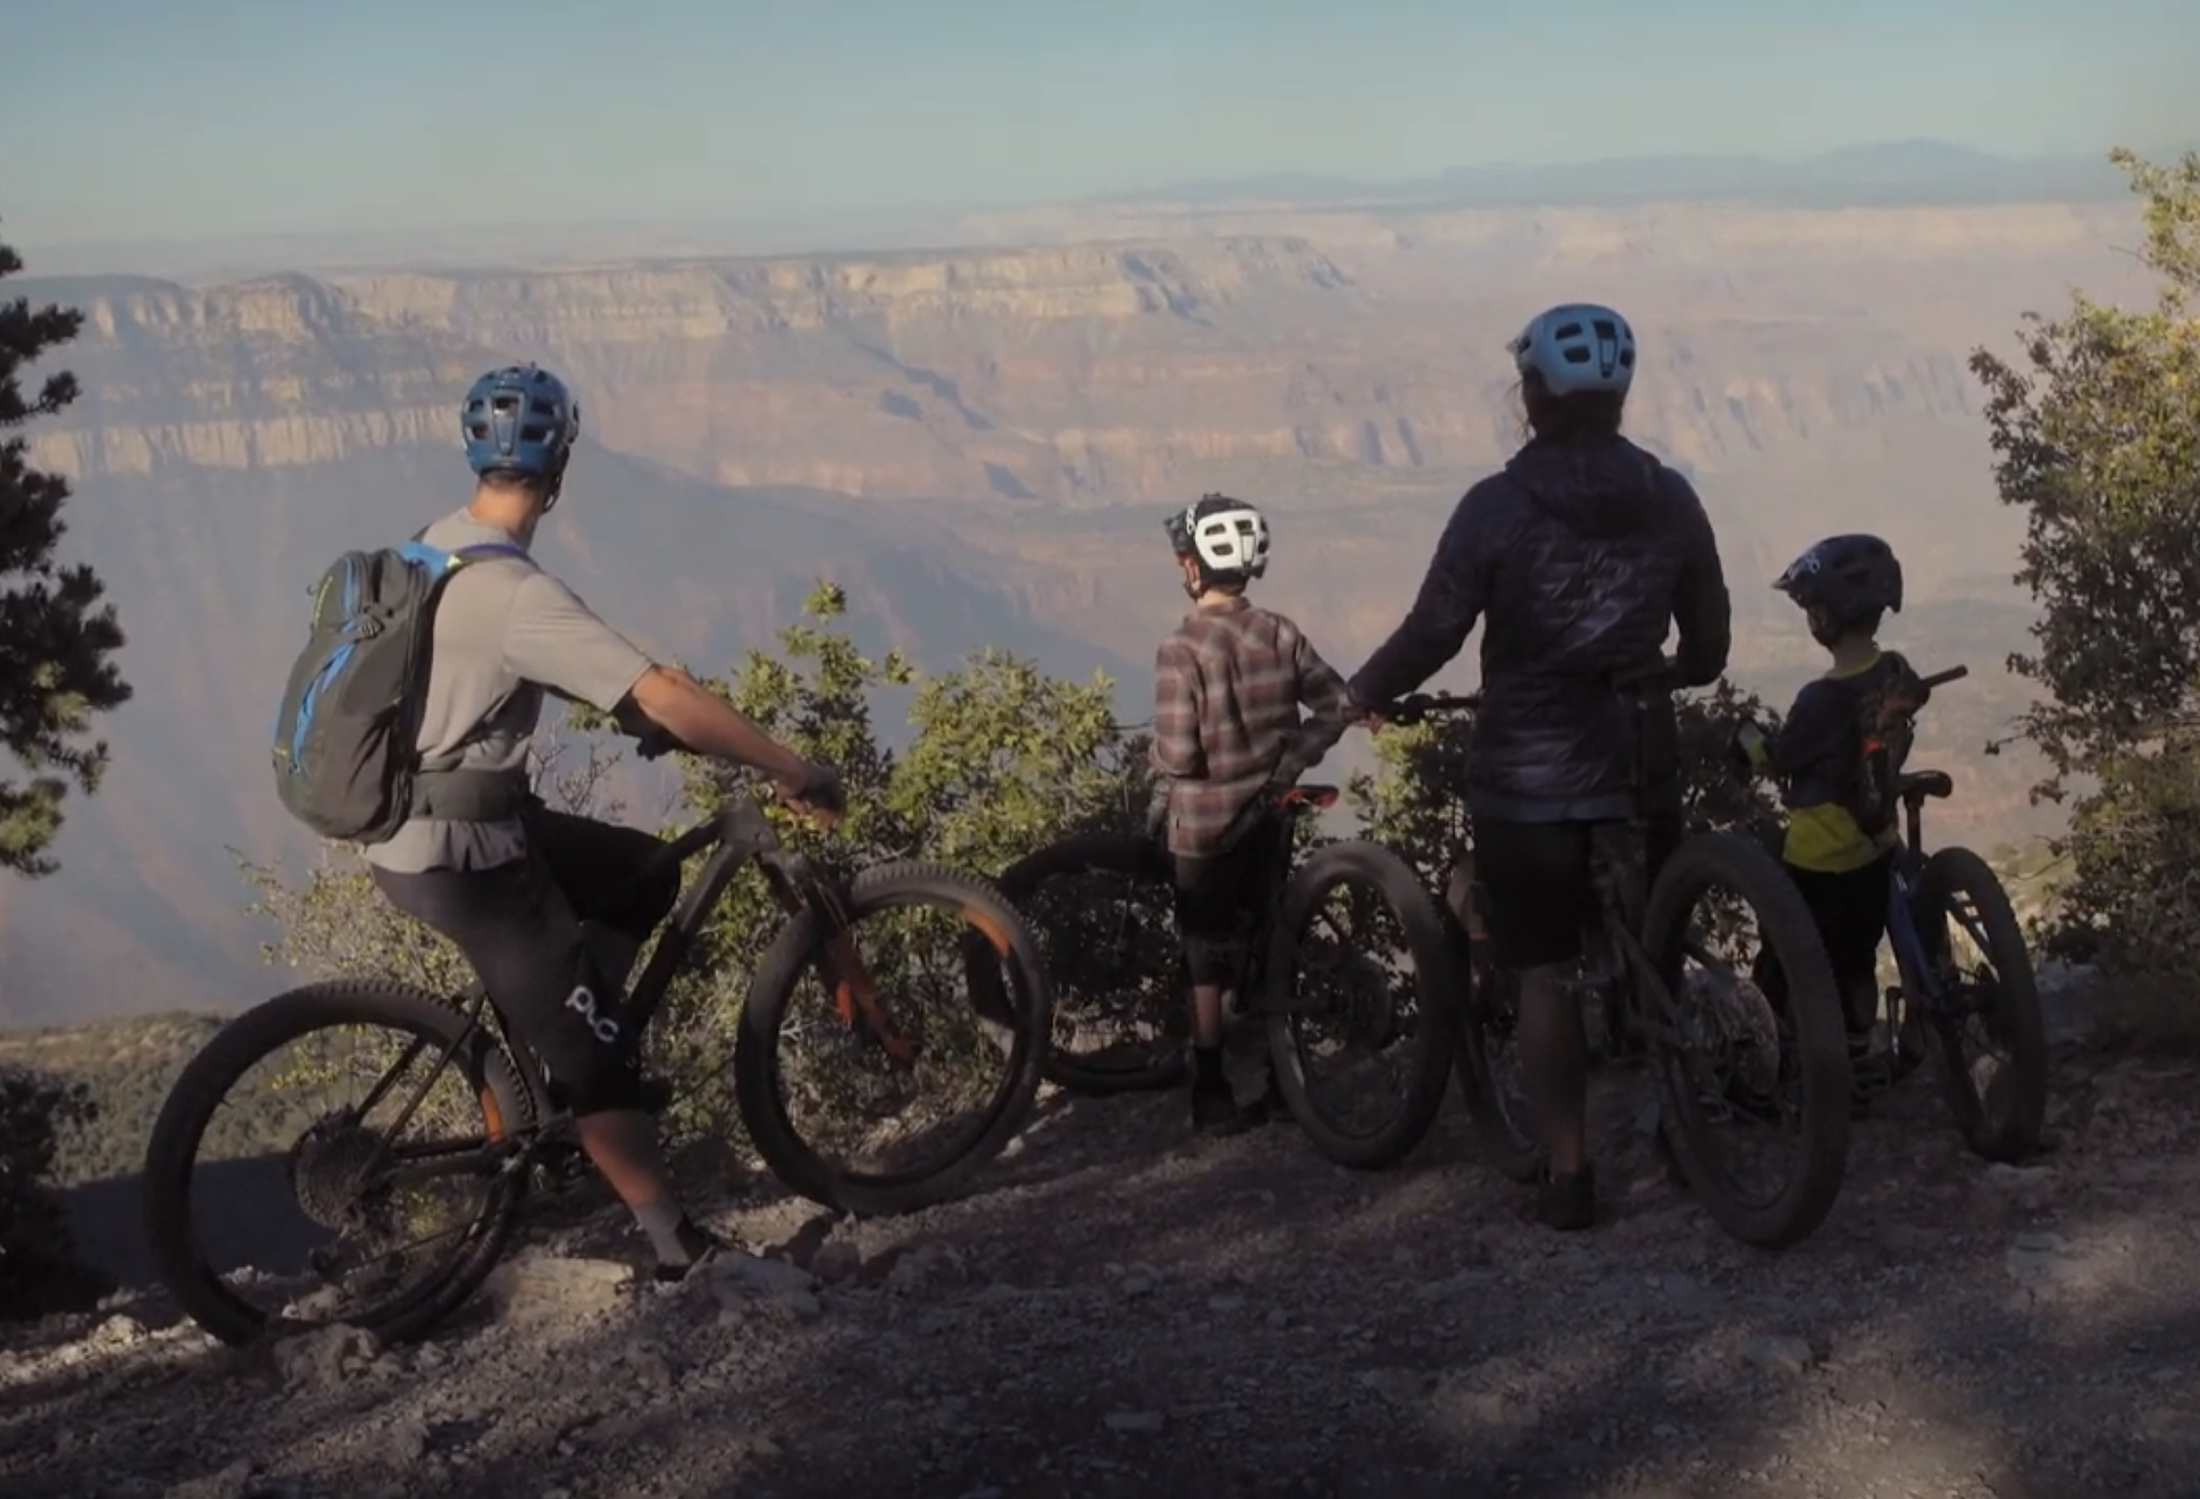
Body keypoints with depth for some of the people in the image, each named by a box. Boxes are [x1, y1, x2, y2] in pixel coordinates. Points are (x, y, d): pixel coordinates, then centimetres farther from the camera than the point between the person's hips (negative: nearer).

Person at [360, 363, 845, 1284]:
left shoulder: (439, 549, 5)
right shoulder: (513, 590, -25)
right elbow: (663, 694, -30)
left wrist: (642, 716, 19)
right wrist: (795, 775, -24)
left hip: (416, 824, 9)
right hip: (460, 857, -9)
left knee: (645, 878, 21)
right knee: (597, 1052, 0)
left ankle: (543, 1053, 23)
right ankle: (681, 1251, 7)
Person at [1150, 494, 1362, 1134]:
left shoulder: (1182, 648, -19)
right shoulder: (1280, 634, -3)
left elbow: (1177, 755, -22)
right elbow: (1338, 704, -1)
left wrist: (1159, 755, 0)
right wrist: (1290, 760, 5)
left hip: (1204, 824, -5)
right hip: (1269, 814, 5)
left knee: (1208, 960, 6)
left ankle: (1213, 1097, 12)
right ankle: (1281, 1074, 26)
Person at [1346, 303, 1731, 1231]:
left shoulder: (1497, 507, -13)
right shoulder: (1671, 501, 0)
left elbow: (1430, 635, -12)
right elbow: (1708, 648, 7)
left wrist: (1359, 694, 7)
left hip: (1525, 781, -3)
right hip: (1641, 773, 4)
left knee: (1547, 978, 4)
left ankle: (1569, 1173, 5)